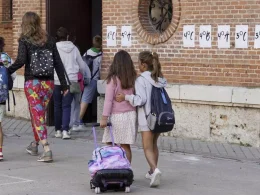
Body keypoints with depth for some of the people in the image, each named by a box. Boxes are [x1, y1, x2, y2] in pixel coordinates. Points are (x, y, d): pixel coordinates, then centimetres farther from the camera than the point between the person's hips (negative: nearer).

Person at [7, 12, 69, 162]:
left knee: (38, 116, -2)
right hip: (48, 82, 4)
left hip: (32, 82, -4)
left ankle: (47, 150, -14)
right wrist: (64, 84, 8)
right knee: (39, 114, 20)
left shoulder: (25, 40, -4)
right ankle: (35, 145, 36)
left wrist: (7, 72, -6)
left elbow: (21, 61, -18)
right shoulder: (49, 40, 7)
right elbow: (58, 63, 5)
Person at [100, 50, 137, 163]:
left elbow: (108, 100, -8)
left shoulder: (113, 79, -7)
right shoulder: (133, 79, 5)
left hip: (117, 116, -4)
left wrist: (104, 118, -6)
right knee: (126, 146, 6)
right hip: (131, 114, 4)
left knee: (110, 145, 3)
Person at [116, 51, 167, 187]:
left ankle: (155, 169, -26)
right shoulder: (160, 80, 7)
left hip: (147, 118, -6)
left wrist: (126, 97, -12)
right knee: (154, 145, 21)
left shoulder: (141, 80, -13)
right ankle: (152, 172, 28)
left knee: (148, 148, -4)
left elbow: (141, 100, -19)